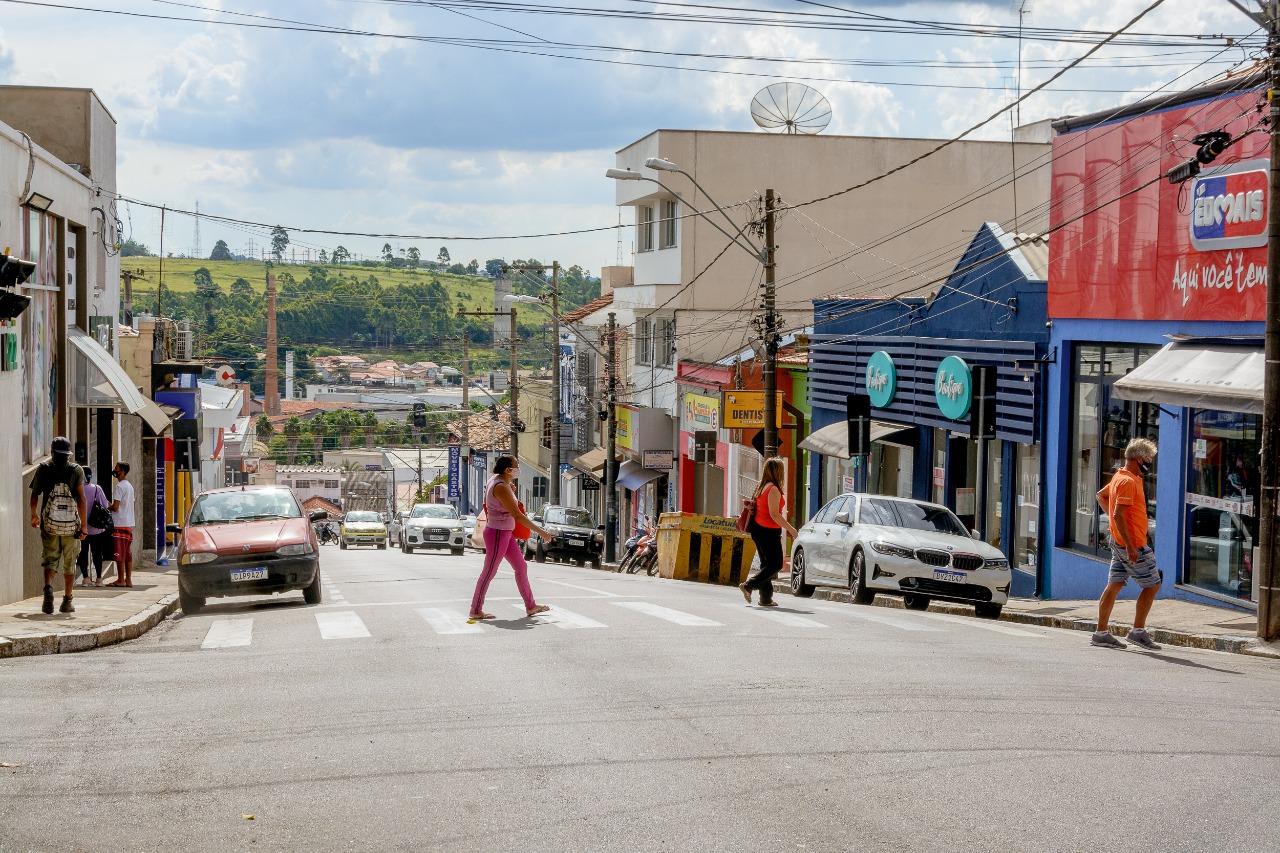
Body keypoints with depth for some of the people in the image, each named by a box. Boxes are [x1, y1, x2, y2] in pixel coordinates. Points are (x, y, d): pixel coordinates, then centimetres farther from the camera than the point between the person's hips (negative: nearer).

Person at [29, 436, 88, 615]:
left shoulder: (44, 469, 3)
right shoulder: (76, 470, -1)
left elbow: (35, 494, 8)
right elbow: (81, 499, -8)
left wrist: (34, 515, 26)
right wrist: (83, 525, -6)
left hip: (49, 524, 0)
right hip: (71, 525, 0)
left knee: (49, 560, 5)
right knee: (69, 564, 11)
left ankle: (48, 587, -23)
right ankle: (67, 601, 14)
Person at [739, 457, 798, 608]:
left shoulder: (761, 486, 12)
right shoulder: (773, 489, -16)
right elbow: (774, 514, -21)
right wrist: (790, 529, -14)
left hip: (759, 529, 9)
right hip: (769, 531, -9)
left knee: (767, 564, 13)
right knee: (775, 564, -3)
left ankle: (766, 598, 11)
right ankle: (748, 585, -10)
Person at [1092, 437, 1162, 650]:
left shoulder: (1120, 477, 13)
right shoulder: (1128, 481, -18)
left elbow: (1101, 495, 29)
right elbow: (1119, 515, -25)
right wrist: (1131, 547, -25)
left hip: (1120, 543, 10)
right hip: (1132, 544, -10)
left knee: (1115, 585, 9)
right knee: (1152, 584, -1)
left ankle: (1102, 632, 10)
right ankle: (1138, 631, 1)